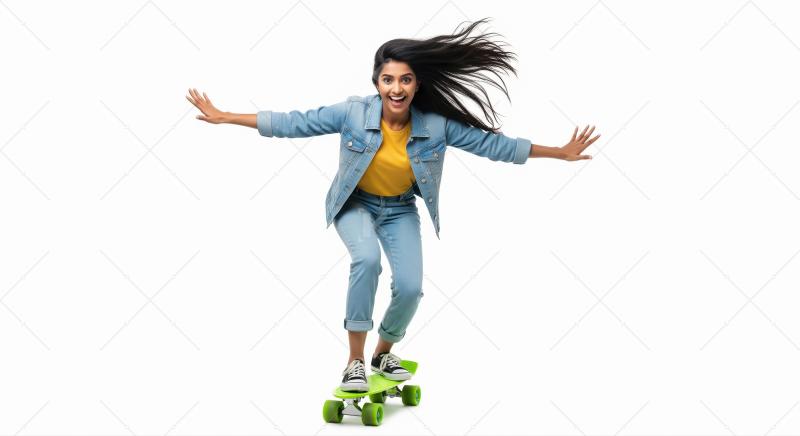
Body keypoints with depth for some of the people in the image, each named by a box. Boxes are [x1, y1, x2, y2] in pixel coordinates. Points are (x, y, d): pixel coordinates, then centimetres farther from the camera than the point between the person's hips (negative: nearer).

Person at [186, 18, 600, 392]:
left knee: (410, 287, -11)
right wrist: (223, 117, -21)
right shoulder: (352, 112, -25)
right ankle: (355, 360, -19)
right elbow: (292, 123, -20)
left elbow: (492, 143, -14)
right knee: (367, 258, -32)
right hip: (355, 204, -2)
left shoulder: (436, 125, -21)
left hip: (400, 210, 2)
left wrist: (560, 152, -11)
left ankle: (384, 352, 22)